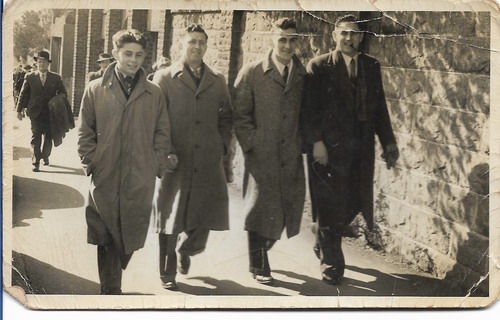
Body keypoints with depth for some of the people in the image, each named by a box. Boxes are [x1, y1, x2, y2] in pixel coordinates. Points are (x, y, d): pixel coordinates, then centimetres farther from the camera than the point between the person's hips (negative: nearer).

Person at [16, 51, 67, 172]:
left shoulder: (56, 78, 6)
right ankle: (36, 163, -5)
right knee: (35, 137, -7)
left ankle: (45, 156, 32)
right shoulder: (30, 77, 4)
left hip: (51, 112, 2)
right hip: (36, 112, -2)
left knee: (48, 137, 11)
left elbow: (63, 93, 11)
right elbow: (23, 94, 7)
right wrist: (19, 110, 5)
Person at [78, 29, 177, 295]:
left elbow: (162, 134, 10)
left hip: (140, 180, 1)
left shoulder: (154, 94, 8)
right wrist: (91, 164, -2)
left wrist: (160, 166, 0)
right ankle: (110, 290, 14)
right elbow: (85, 133, 7)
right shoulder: (95, 90, 6)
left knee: (131, 238, 4)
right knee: (106, 240, 2)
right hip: (105, 178, -1)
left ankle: (111, 285, 27)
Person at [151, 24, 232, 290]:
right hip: (175, 159, -2)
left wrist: (222, 145, 5)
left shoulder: (217, 81, 12)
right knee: (170, 220, 5)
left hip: (208, 161, 3)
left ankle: (186, 250, 35)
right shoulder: (164, 78, 3)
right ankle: (168, 273, 22)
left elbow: (226, 117, 17)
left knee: (206, 215, 3)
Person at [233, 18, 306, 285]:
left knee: (285, 209, 7)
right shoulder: (251, 73, 0)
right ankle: (259, 266, 19)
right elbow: (240, 115, -1)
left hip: (291, 158, 3)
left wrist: (303, 144, 2)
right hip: (262, 157, -3)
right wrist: (252, 145, -7)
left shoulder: (304, 75, 9)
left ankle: (262, 251, 33)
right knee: (262, 210, 1)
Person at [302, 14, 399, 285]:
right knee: (331, 206, 3)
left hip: (362, 149, 5)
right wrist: (316, 142, -16)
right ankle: (331, 265, 20)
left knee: (354, 203, 8)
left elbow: (379, 107, 12)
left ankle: (323, 247, 33)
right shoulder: (319, 67, -3)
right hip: (330, 148, -4)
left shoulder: (372, 66, 11)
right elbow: (310, 108, -8)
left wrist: (388, 142, 8)